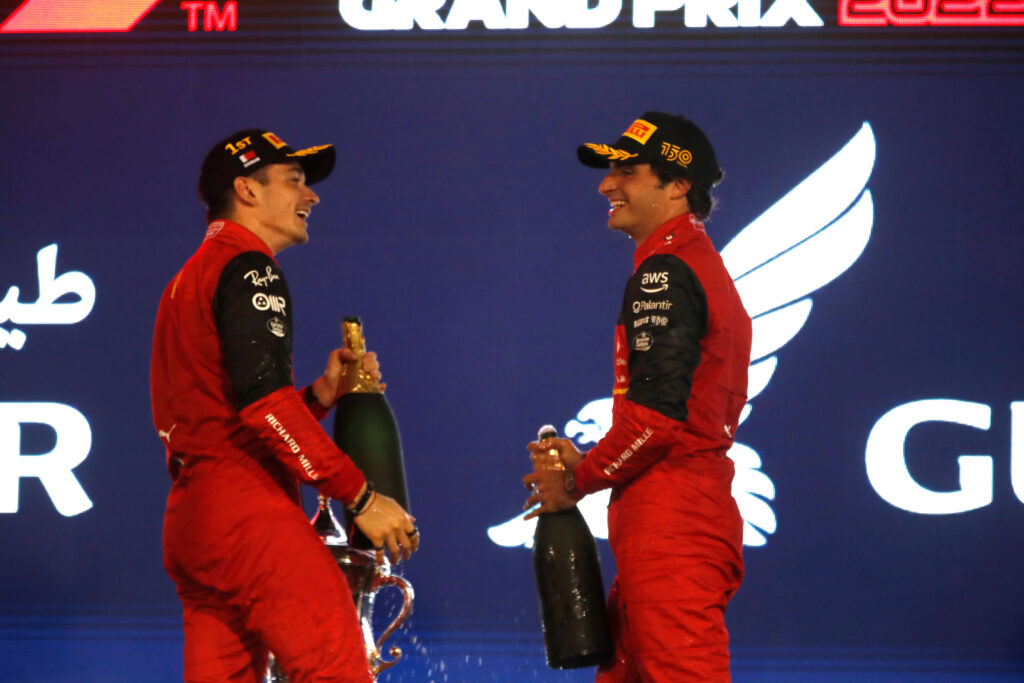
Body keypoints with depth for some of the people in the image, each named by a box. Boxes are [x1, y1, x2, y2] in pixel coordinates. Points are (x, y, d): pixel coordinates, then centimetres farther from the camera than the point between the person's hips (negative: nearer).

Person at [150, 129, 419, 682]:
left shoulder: (189, 280, 27)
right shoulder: (247, 267, -4)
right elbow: (264, 403, -18)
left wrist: (322, 393, 12)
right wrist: (360, 496, -16)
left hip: (189, 521, 10)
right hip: (245, 509, -10)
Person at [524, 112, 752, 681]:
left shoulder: (663, 273, -11)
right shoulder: (704, 267, 21)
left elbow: (658, 413, -20)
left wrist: (578, 481, -7)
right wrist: (589, 461, 17)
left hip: (668, 524, -11)